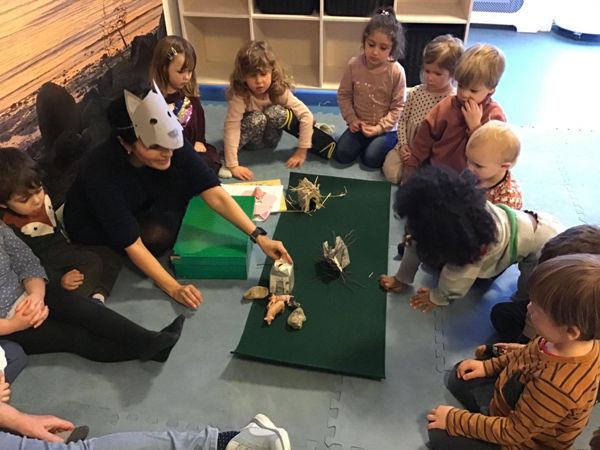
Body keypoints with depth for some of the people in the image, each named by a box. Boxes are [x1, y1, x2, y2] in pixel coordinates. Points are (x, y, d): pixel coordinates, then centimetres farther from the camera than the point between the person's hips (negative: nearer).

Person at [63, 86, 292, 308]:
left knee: (182, 172, -16)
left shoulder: (172, 145, -28)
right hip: (94, 227, -4)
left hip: (139, 208, 5)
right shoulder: (101, 173, -40)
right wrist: (174, 289, -39)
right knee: (158, 235, -30)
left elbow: (215, 194, -30)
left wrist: (259, 236, -36)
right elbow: (133, 245, -36)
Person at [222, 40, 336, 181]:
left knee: (276, 112, -29)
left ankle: (322, 143, -18)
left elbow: (306, 115, -23)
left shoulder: (280, 90, -23)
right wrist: (232, 165, -41)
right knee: (257, 118, -34)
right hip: (250, 141, -2)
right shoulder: (239, 95, -29)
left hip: (270, 136, 3)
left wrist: (302, 151, -26)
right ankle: (223, 158, -24)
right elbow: (231, 127, -34)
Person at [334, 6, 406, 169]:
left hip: (386, 128, -3)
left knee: (371, 159, -20)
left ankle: (389, 143, 12)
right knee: (342, 154, -13)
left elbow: (398, 107, -11)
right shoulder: (353, 64, -11)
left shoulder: (397, 71, -18)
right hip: (360, 124, 3)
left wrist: (380, 127, -17)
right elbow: (344, 95, 0)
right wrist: (351, 119, -9)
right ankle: (364, 141, 16)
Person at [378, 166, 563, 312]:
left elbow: (460, 273, -26)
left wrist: (438, 298, -8)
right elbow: (417, 243, -11)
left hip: (545, 240, -7)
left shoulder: (479, 241, -43)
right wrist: (402, 279, -3)